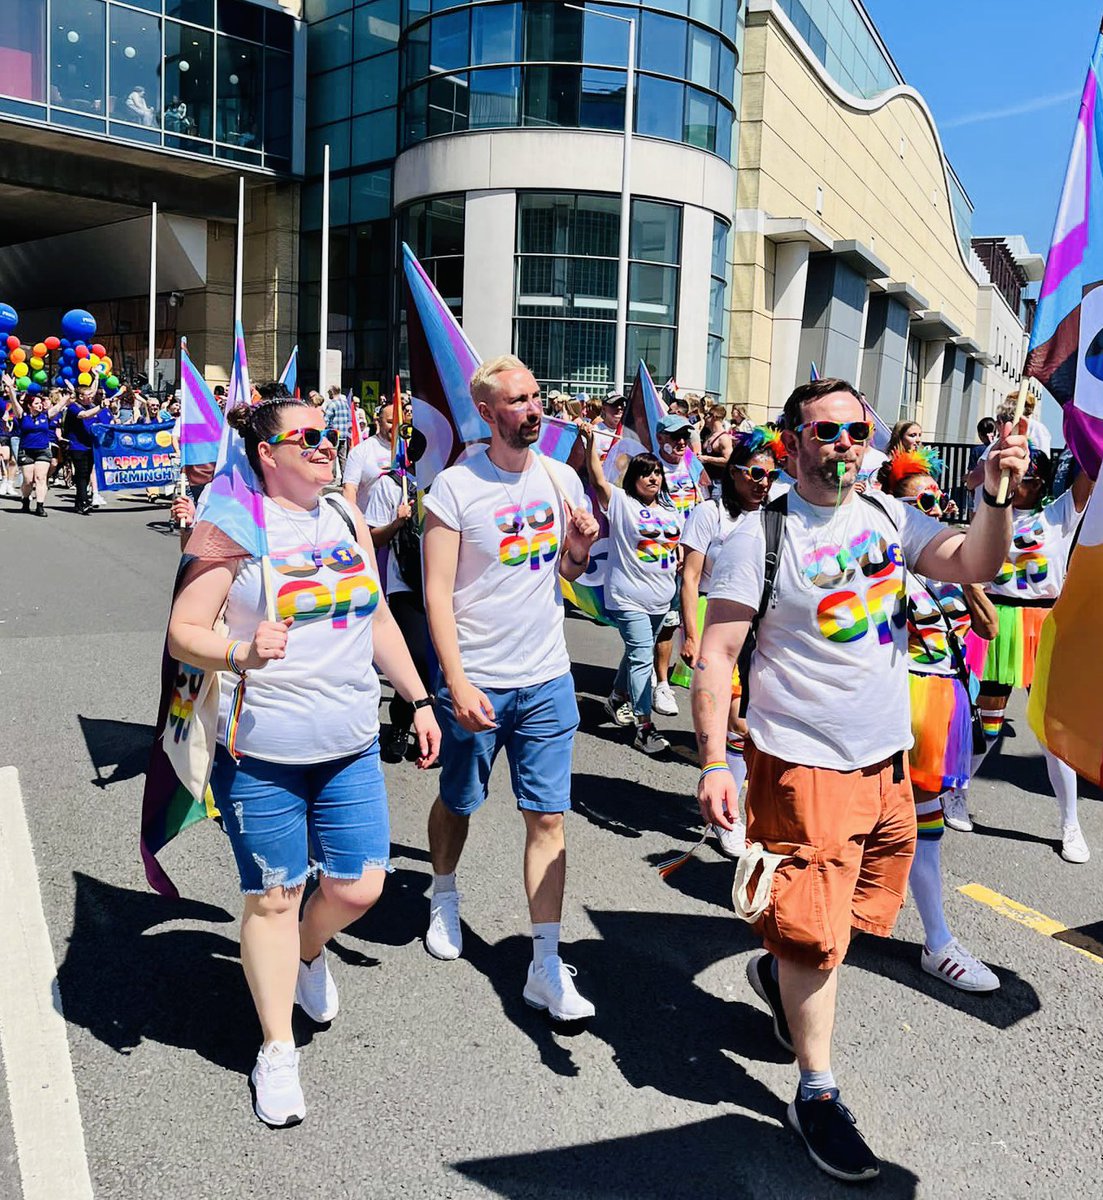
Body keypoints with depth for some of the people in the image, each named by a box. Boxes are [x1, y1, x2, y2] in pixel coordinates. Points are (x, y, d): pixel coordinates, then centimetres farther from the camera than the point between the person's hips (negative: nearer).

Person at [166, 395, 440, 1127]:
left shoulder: (346, 515, 10)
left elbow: (379, 619, 17)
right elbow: (184, 633, -10)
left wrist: (420, 699, 16)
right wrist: (241, 655, -30)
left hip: (351, 745, 5)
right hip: (263, 751, -5)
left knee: (359, 887, 7)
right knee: (273, 899, 6)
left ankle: (308, 955, 42)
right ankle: (277, 1050, 26)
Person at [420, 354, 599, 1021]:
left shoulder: (561, 478, 3)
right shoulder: (455, 487, -11)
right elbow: (437, 592, -12)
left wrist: (581, 545, -9)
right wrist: (457, 683, -19)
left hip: (548, 679, 3)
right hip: (477, 681, -3)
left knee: (548, 817, 3)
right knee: (458, 802, 17)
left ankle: (547, 965, 12)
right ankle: (445, 897, 46)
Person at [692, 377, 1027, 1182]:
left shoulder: (890, 518, 5)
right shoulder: (760, 536, -11)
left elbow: (973, 564, -5)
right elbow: (717, 653, -13)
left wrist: (998, 494, -21)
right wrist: (713, 762, -18)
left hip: (886, 758, 6)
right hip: (803, 763, -6)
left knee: (867, 912, 20)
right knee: (814, 934, 2)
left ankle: (779, 971, 49)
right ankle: (817, 1094, 22)